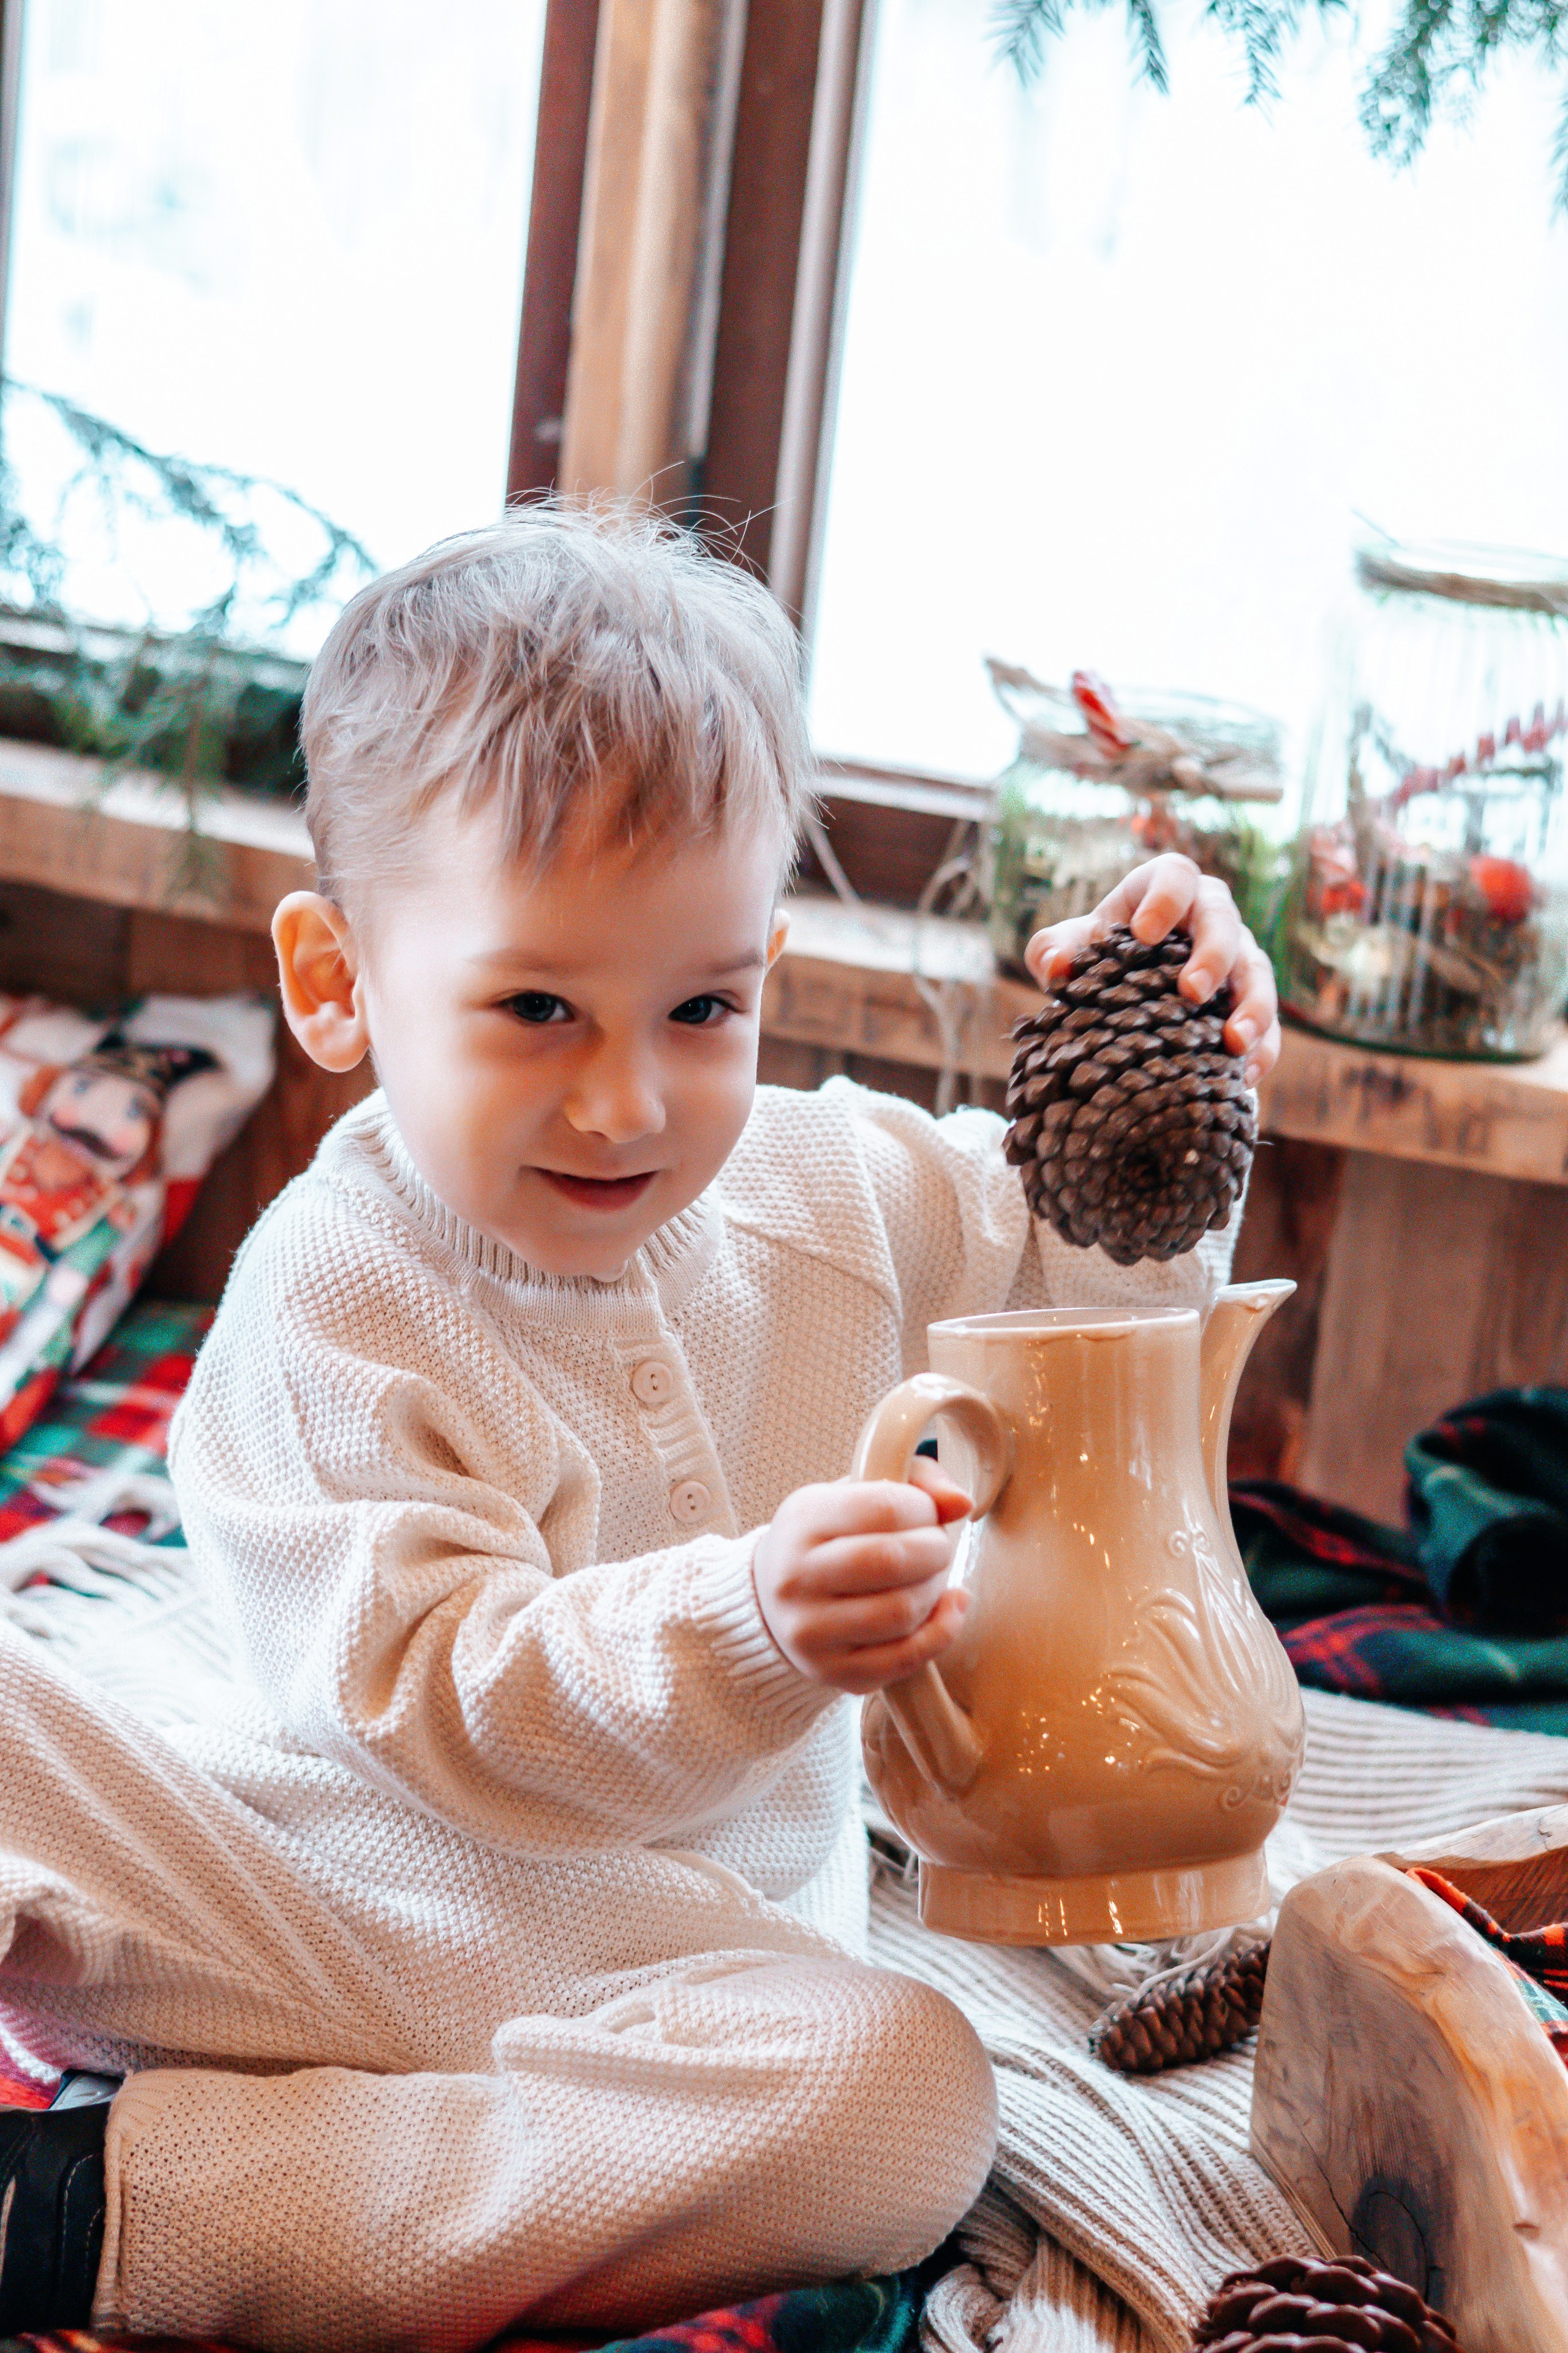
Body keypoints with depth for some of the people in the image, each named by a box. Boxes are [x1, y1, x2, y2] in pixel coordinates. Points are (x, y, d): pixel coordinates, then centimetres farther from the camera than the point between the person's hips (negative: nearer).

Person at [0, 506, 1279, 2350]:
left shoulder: (836, 1190, 3)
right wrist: (747, 1627, -39)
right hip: (310, 1889, -3)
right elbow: (445, 1706, -21)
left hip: (646, 1960, 4)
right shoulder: (330, 1303, -14)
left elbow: (1076, 1279, 20)